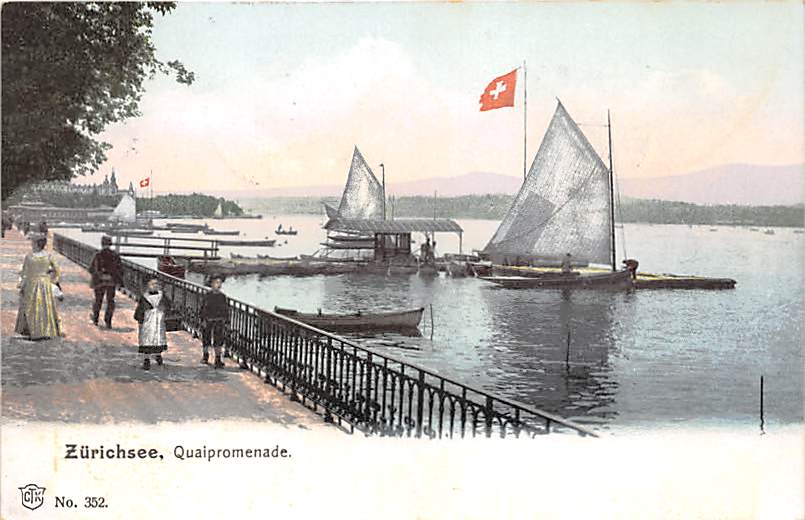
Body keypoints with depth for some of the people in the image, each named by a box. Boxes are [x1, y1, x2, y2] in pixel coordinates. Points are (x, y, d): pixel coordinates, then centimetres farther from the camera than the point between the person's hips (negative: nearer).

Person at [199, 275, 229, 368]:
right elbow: (203, 308, -5)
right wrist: (203, 320, -11)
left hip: (219, 321, 1)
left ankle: (218, 361, -6)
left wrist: (225, 321, 5)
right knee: (206, 340, 13)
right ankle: (205, 356, 35)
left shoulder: (222, 296, 1)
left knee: (218, 341, -7)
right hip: (208, 321, -1)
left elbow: (226, 310, 7)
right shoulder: (207, 295, -5)